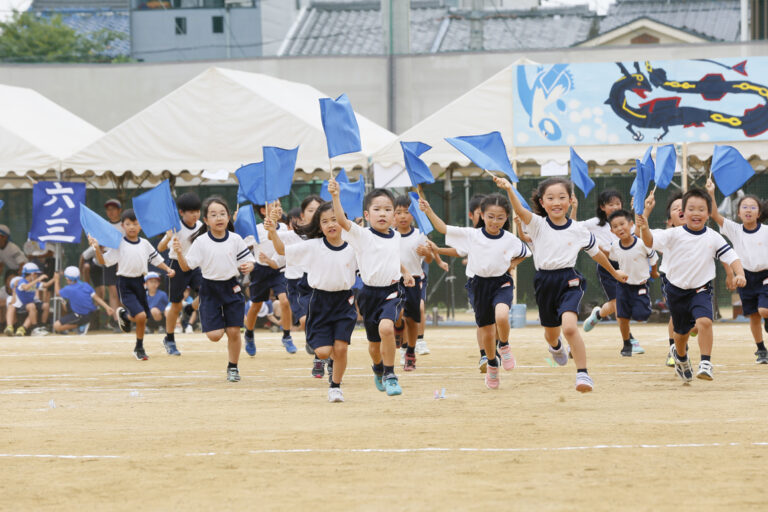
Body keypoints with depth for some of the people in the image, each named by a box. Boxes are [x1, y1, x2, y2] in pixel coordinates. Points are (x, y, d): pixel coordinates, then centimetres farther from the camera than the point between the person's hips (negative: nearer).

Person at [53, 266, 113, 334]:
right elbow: (96, 298, -11)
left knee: (56, 326, -6)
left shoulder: (68, 289, -23)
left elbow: (57, 293, -2)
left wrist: (56, 280, 11)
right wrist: (107, 307, -9)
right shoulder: (85, 285, -7)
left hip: (81, 317, -8)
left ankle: (81, 325, -6)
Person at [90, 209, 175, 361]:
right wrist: (97, 249, -26)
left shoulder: (145, 244, 5)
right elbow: (104, 261, -10)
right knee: (140, 315, -19)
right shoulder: (119, 245, -8)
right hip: (125, 284, -5)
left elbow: (156, 259, 14)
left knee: (142, 319, 11)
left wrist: (168, 269, 0)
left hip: (139, 282, 5)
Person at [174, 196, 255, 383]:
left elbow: (248, 261, 6)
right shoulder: (201, 241, -7)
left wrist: (248, 267, -17)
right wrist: (179, 252, -24)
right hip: (210, 289, -1)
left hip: (231, 287, 1)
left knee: (233, 331, -2)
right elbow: (186, 266, -7)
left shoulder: (235, 240, -2)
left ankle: (233, 367, 18)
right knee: (214, 335, -8)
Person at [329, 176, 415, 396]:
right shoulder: (362, 236, -9)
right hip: (371, 293, -1)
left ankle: (389, 376, -16)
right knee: (374, 342, 12)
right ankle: (378, 370, 45)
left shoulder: (396, 236, 6)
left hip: (392, 292, 1)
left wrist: (405, 272, 25)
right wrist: (335, 196, -39)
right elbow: (342, 221, -27)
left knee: (386, 327, -27)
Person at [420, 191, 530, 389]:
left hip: (502, 283, -1)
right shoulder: (471, 235, -6)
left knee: (501, 316, -31)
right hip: (480, 285, 2)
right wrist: (429, 211, -20)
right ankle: (492, 365, 35)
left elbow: (524, 253, 14)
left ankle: (504, 346, -1)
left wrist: (509, 265, 1)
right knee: (486, 331, 10)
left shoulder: (510, 240, -5)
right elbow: (444, 229, -8)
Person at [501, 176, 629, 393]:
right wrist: (509, 189, -43)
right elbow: (520, 210, -24)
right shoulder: (537, 224, -4)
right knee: (551, 332, 22)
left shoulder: (578, 231, -2)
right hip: (545, 283, 2)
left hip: (569, 281, -2)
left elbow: (596, 253, 14)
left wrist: (614, 272, 27)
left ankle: (583, 373, -19)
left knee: (569, 326, -27)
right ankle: (556, 347, 61)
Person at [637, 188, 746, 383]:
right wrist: (644, 226, -44)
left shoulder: (713, 238, -6)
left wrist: (739, 274, -22)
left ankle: (706, 363, -22)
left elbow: (731, 257, -3)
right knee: (681, 332, 17)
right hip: (677, 290, 1)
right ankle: (680, 355, 50)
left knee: (704, 321, -28)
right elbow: (650, 241, -23)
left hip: (701, 289, -1)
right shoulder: (674, 235, -10)